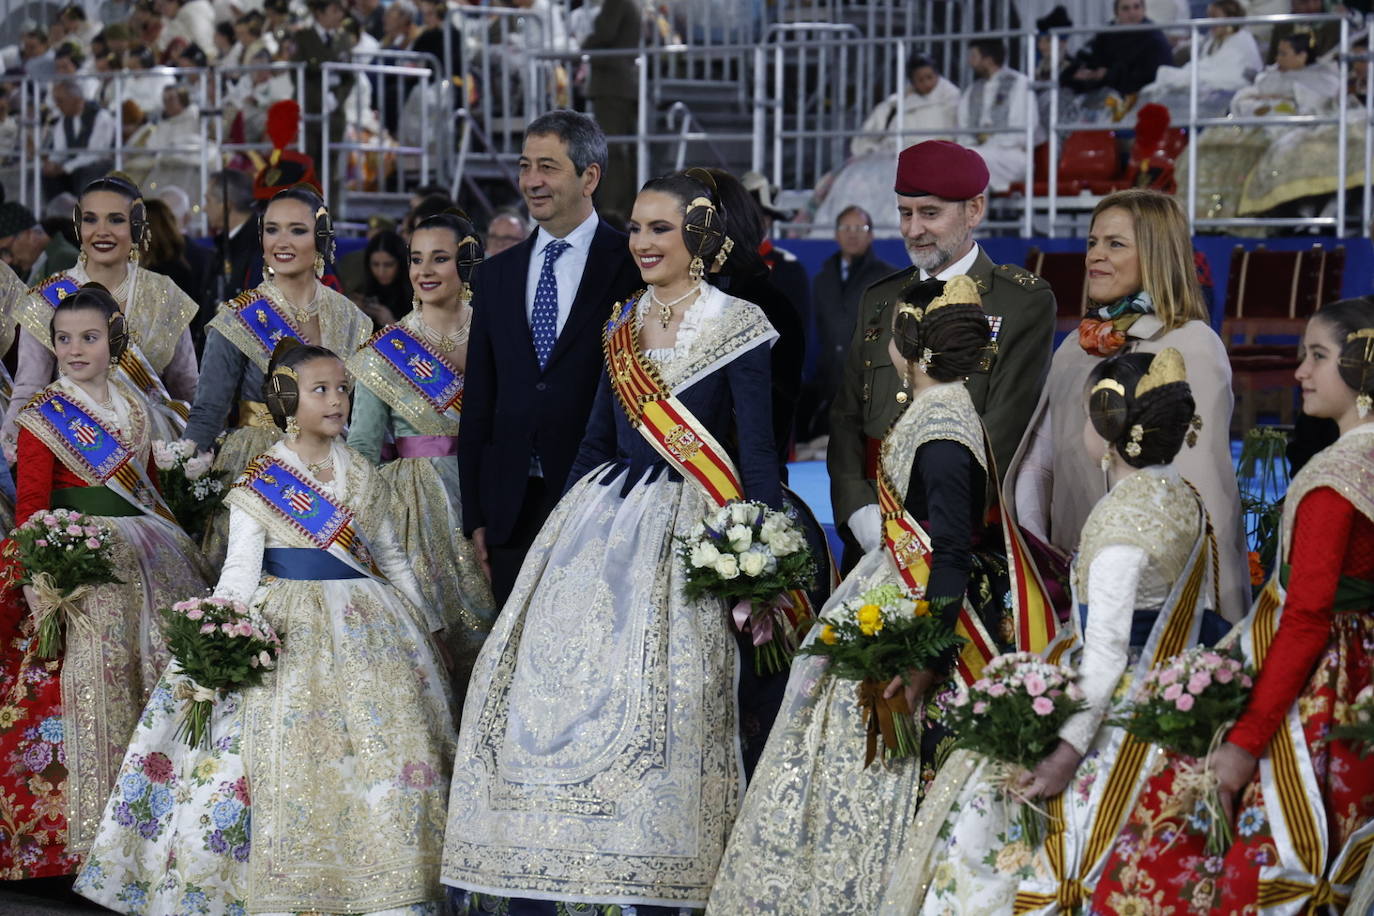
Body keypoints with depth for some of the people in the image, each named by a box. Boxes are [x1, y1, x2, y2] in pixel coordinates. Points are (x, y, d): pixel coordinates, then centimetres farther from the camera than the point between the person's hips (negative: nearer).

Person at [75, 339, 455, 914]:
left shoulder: (363, 476, 12)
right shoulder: (261, 483, 0)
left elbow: (391, 556, 19)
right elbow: (239, 570, -6)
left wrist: (425, 623, 17)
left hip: (368, 626, 4)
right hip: (289, 625, -4)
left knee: (391, 750, -3)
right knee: (291, 752, -10)